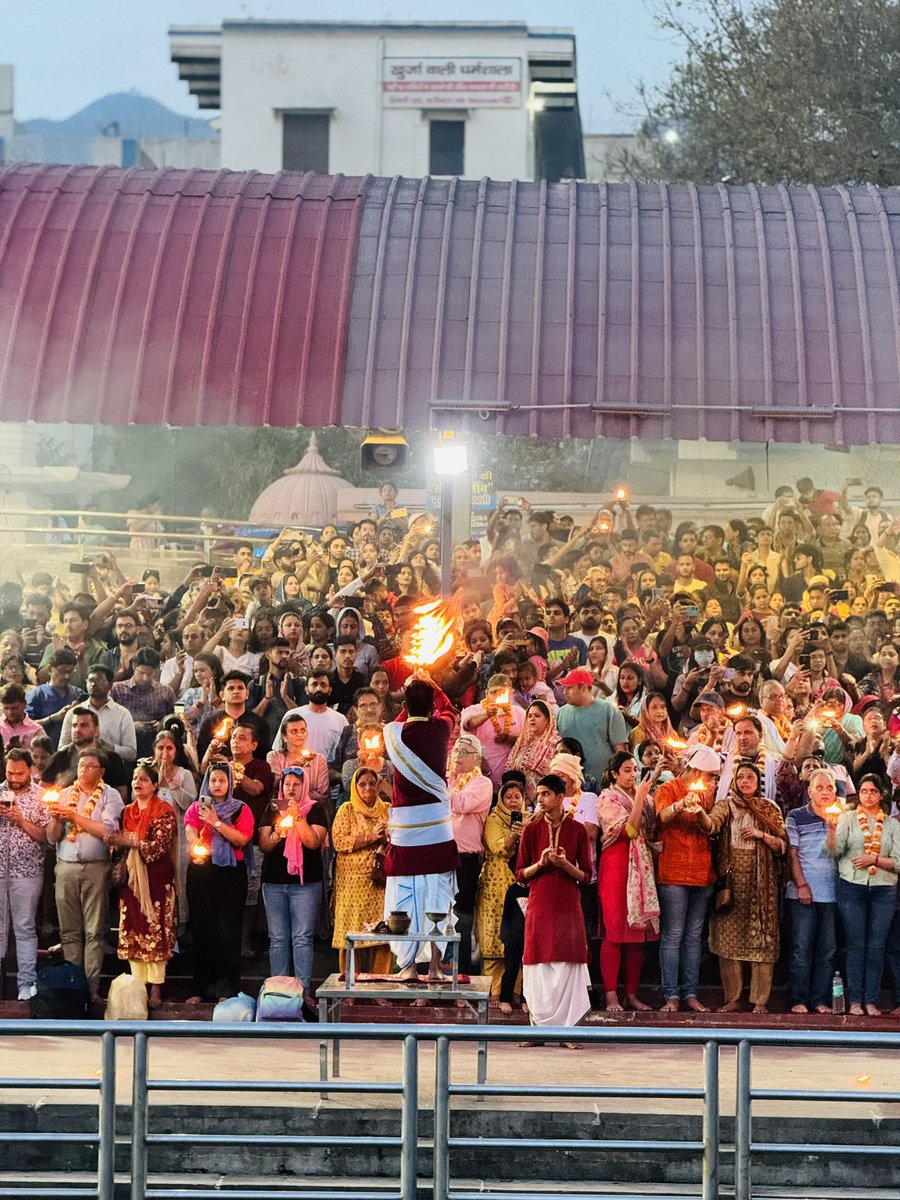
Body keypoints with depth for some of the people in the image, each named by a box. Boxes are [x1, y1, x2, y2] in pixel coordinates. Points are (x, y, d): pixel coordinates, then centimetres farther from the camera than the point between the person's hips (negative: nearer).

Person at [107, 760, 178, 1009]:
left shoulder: (164, 812, -3)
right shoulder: (127, 812, 15)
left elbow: (158, 846, -13)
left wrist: (130, 841, -16)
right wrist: (114, 842, -2)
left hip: (155, 880, -5)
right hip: (131, 878, 5)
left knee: (155, 932, -6)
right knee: (132, 933, 2)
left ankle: (155, 990, -4)